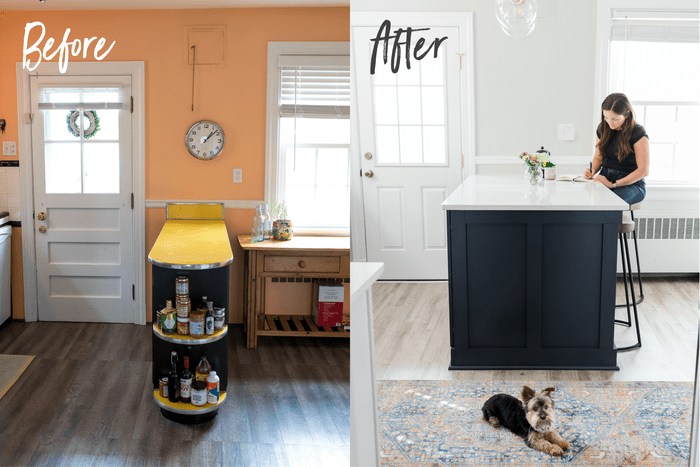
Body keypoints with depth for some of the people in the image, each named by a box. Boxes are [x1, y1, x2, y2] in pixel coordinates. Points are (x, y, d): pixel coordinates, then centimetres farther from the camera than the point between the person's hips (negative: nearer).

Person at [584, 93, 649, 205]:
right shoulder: (602, 129, 7)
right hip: (604, 181, 5)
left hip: (631, 184, -5)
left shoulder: (638, 134, -11)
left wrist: (613, 184, -21)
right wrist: (592, 171, -3)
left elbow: (643, 171, -14)